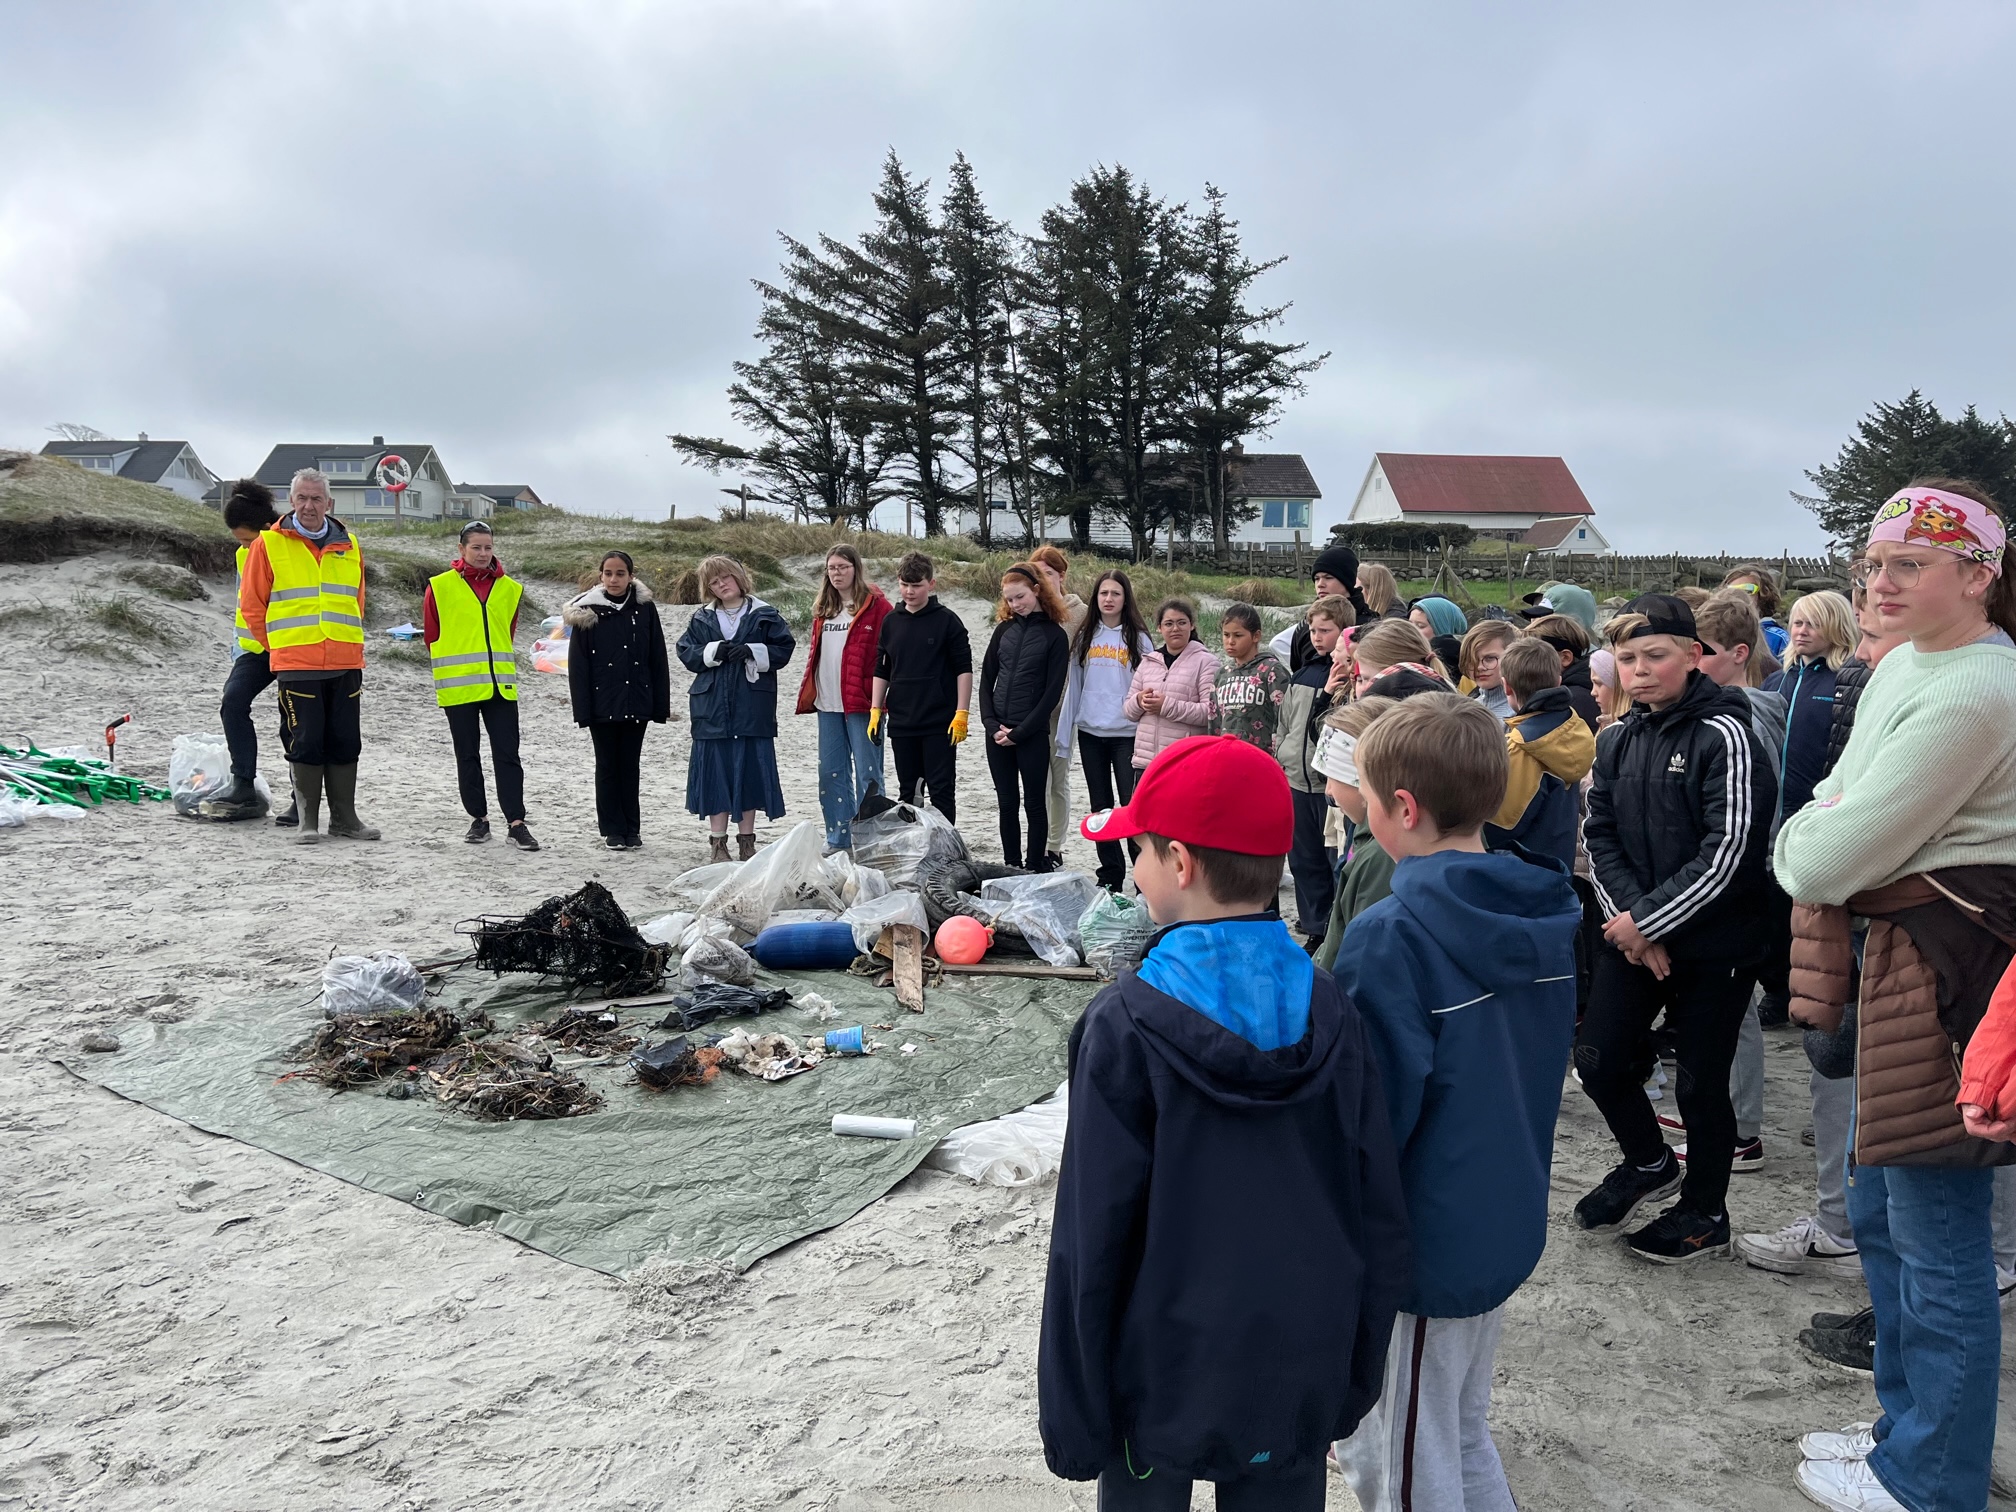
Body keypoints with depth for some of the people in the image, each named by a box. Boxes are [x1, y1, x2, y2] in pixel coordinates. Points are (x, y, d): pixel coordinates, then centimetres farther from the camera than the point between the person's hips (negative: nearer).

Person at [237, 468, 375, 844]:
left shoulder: (349, 546, 11)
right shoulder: (269, 544, 1)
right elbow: (251, 604, 5)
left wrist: (347, 642, 14)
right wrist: (278, 646, 7)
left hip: (346, 663, 3)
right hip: (296, 665, -3)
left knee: (346, 743, 7)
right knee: (305, 743, 0)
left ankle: (344, 818, 17)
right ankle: (308, 820, 10)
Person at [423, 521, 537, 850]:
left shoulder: (509, 589, 8)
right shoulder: (440, 587, -1)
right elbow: (431, 634, 5)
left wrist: (496, 663, 11)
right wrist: (456, 665, 8)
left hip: (500, 684, 2)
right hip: (458, 686, -2)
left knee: (507, 755, -2)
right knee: (468, 756, 7)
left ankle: (516, 822, 0)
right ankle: (479, 819, 18)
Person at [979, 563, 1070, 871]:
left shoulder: (1055, 635, -3)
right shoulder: (1005, 629, 9)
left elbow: (1052, 692, -8)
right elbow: (986, 679, 9)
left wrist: (1019, 732, -11)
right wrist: (991, 724, -3)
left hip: (1032, 734, -4)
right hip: (997, 733, 4)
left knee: (1034, 803, 4)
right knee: (1008, 803, 9)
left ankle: (1036, 869, 12)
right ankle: (1011, 869, 18)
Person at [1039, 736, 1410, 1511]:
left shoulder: (1125, 1027, -21)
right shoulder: (1329, 1012, -9)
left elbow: (1091, 1242, -17)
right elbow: (1381, 1216, -2)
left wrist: (1073, 1418, -5)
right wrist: (1357, 1376, 11)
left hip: (1164, 1378, -3)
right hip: (1302, 1377, 4)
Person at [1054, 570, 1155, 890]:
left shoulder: (1138, 638, -2)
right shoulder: (1084, 636, 7)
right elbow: (1073, 686, 9)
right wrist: (1064, 733, 6)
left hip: (1127, 734, -4)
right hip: (1090, 733, 4)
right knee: (1101, 808, 11)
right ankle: (1110, 877, 20)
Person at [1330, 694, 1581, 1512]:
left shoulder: (1390, 933, -25)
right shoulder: (1549, 912, -1)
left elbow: (1370, 1109, -23)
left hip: (1423, 1241, -8)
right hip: (1509, 1223, 8)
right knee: (1464, 1436, 26)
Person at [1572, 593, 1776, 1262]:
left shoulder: (1724, 736, -13)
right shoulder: (1617, 740, 6)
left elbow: (1729, 853, -19)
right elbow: (1601, 836, 4)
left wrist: (1648, 921, -17)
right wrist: (1628, 917, -10)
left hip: (1713, 940, -5)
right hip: (1632, 932, 6)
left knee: (1701, 1081, 6)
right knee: (1597, 1059, 6)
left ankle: (1704, 1213, 27)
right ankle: (1649, 1163, 34)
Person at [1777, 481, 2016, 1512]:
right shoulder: (1906, 662, 10)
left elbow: (1841, 852, -20)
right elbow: (1838, 798, 18)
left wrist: (1804, 844, 1)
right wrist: (1820, 831, -3)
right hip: (1903, 947, 10)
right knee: (1879, 1213, 20)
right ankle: (1911, 1428, 37)